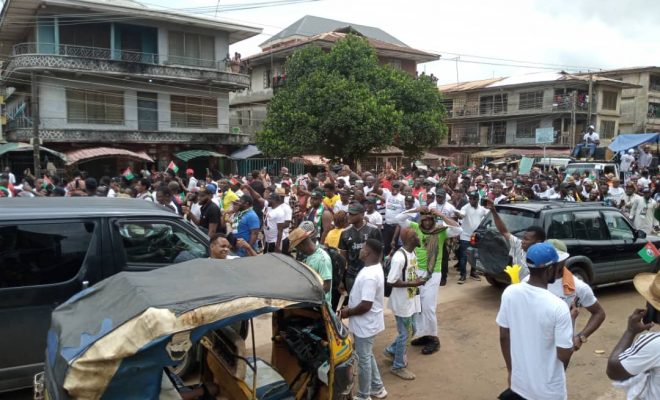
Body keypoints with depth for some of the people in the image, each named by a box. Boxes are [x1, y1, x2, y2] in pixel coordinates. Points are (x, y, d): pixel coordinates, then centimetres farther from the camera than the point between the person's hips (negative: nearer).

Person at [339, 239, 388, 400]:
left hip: (365, 325, -10)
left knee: (363, 360, 7)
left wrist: (348, 313, -15)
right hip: (366, 323, 10)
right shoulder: (374, 267, 2)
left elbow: (366, 305, -30)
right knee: (368, 356, 24)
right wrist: (350, 307, 7)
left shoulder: (369, 276, -30)